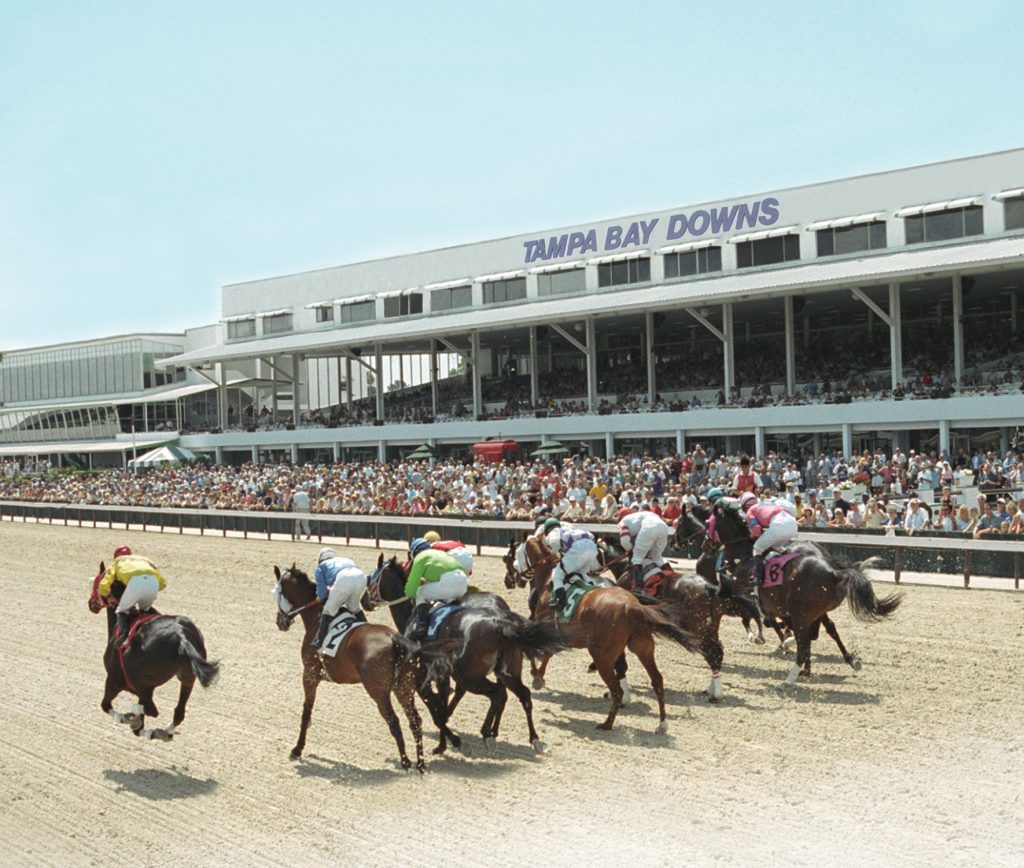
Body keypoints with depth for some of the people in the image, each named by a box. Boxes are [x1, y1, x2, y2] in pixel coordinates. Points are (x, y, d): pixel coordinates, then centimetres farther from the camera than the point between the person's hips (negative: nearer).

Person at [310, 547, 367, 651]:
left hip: (344, 579, -5)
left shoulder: (321, 567, 28)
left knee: (330, 609, 10)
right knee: (354, 606, 29)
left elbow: (321, 594, 17)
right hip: (361, 576, 5)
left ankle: (319, 641, 9)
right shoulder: (346, 560, 43)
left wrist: (320, 597, 39)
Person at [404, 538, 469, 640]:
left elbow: (410, 591, 9)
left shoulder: (420, 558, 14)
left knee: (420, 593, 14)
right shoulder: (441, 553, 34)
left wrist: (411, 593, 35)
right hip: (464, 582, 7)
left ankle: (421, 625, -1)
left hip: (449, 582, -7)